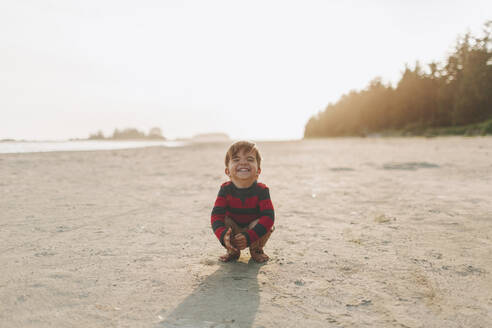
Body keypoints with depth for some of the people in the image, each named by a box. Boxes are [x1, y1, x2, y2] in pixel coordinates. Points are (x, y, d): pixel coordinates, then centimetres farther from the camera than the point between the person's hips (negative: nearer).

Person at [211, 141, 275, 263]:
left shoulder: (261, 190, -24)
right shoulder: (226, 189, -19)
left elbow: (268, 216, -33)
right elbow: (216, 215, -26)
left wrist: (248, 237, -43)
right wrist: (223, 235, -46)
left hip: (255, 229, -1)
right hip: (233, 230, 1)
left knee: (267, 225, -30)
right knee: (224, 221, -27)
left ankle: (257, 250, 4)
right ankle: (232, 251, 1)